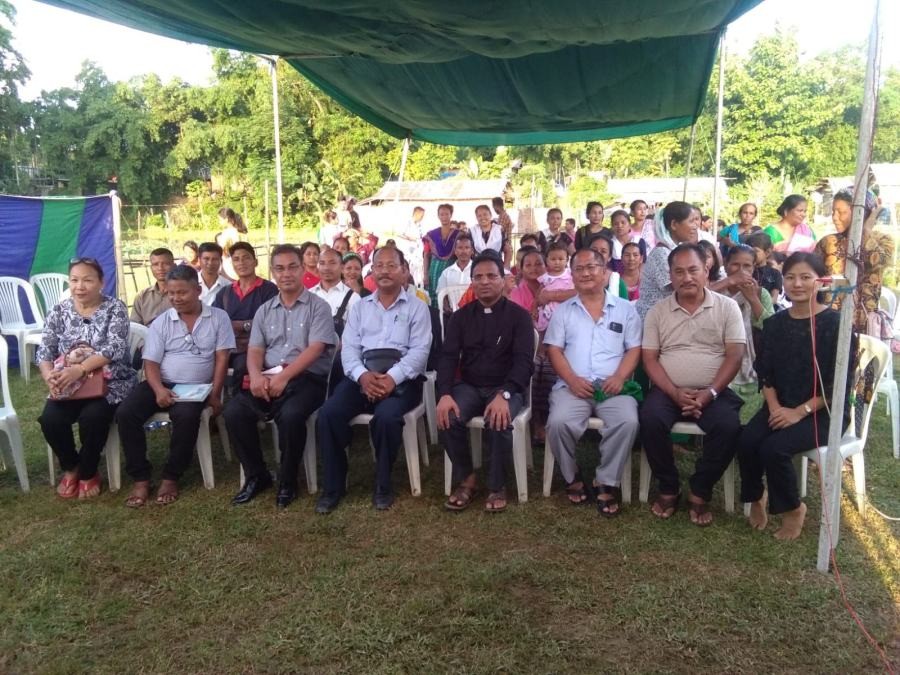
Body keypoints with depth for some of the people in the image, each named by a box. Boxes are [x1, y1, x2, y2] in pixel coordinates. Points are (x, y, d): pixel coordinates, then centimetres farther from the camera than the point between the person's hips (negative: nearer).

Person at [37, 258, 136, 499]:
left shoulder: (115, 308, -4)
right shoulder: (58, 311, 7)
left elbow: (114, 348, -17)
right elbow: (44, 350, 3)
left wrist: (79, 369, -31)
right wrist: (50, 376, -20)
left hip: (110, 382, -3)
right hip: (68, 385, 4)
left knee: (92, 417, -31)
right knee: (50, 419, -23)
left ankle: (88, 473, -2)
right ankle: (71, 468, 8)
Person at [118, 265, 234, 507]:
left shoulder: (218, 317, 3)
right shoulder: (160, 323, 7)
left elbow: (222, 358, 0)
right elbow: (151, 362, 2)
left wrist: (215, 394, -9)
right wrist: (159, 389, -18)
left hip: (196, 387, -3)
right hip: (163, 384, 3)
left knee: (186, 415, -34)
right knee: (125, 413, -22)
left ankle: (171, 478, -15)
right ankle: (141, 479, -11)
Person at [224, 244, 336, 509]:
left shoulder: (318, 307, 1)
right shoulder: (264, 310, 17)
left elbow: (315, 349, -10)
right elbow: (255, 350, 10)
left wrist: (285, 376, -22)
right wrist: (256, 375, -13)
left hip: (307, 378, -4)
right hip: (268, 378, 5)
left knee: (290, 415, -34)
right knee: (234, 412, -20)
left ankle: (287, 481, -9)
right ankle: (257, 475, 0)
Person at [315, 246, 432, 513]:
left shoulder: (417, 307, 8)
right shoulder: (360, 307, 18)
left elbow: (420, 351, -3)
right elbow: (349, 347, 8)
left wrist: (393, 377, -20)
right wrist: (362, 375, -13)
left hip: (402, 379, -3)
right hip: (362, 376, 3)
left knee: (386, 416, -33)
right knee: (328, 413, -22)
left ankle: (383, 484, -9)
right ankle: (334, 485, -5)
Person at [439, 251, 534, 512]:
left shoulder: (518, 315, 0)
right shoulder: (460, 316, 10)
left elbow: (524, 360, -10)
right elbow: (448, 357, 0)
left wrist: (504, 394, -29)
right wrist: (445, 393, -20)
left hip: (506, 388, -2)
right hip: (468, 386, 3)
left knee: (499, 422, -34)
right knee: (448, 419, -28)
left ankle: (497, 485, -8)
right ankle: (465, 479, -3)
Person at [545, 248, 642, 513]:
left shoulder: (625, 309, 15)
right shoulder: (562, 310, 16)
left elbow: (634, 349, 8)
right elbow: (554, 350, 7)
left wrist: (619, 377, -11)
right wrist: (572, 379, -11)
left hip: (613, 386, 0)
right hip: (573, 386, 0)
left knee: (628, 421, -30)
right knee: (559, 422, -29)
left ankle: (608, 483, -11)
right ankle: (573, 478, -3)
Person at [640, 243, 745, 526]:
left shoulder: (727, 307, 4)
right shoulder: (657, 311, 6)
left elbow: (734, 356, -2)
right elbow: (649, 358, 1)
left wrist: (710, 392, -16)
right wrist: (674, 392, -14)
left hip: (713, 391, 0)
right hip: (669, 390, 1)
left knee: (729, 426, -29)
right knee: (650, 420, -29)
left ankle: (700, 492, -7)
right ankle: (668, 488, -7)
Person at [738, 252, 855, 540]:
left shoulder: (835, 324, -9)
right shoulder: (774, 323, 9)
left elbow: (838, 383, -13)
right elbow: (765, 371, 7)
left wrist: (800, 412, -18)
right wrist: (774, 406, -10)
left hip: (824, 411, -5)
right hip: (780, 407, 5)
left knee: (774, 448, -26)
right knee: (747, 441, -22)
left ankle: (792, 509, 2)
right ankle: (756, 497, 7)